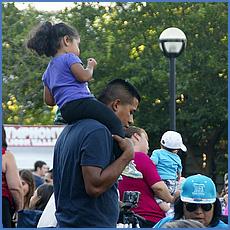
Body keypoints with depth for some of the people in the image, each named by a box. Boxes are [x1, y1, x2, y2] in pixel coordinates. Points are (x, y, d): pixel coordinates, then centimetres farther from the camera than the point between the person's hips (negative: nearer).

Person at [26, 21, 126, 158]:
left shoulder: (48, 71, 28)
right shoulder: (69, 58, 3)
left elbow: (49, 100, 25)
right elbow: (84, 76, -12)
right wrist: (91, 66, 8)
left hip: (66, 111, 9)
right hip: (80, 101, -9)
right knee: (114, 123, -17)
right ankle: (123, 155, -32)